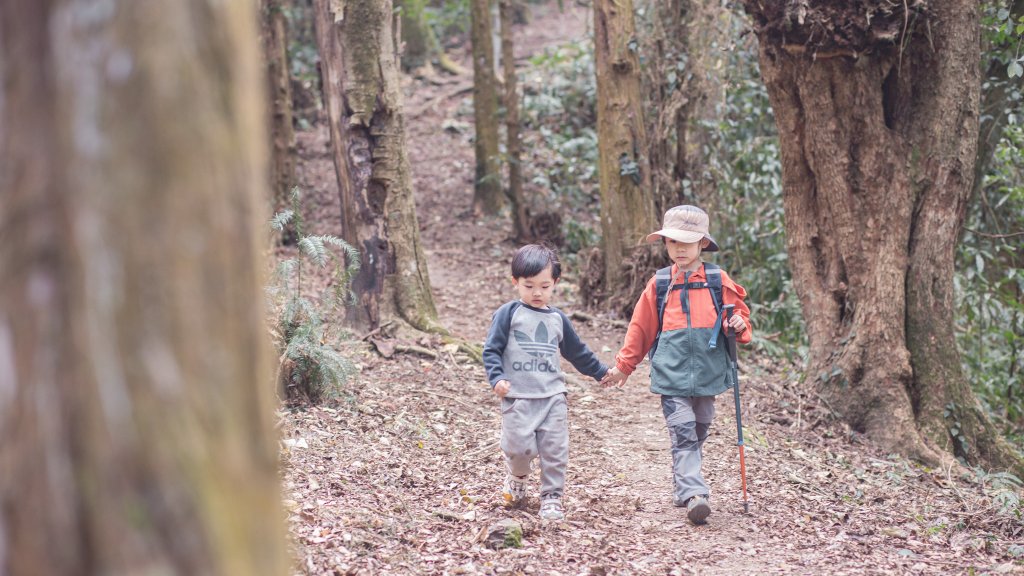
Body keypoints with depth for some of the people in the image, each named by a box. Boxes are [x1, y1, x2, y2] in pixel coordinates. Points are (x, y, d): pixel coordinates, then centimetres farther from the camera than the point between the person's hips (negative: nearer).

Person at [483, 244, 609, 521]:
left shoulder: (558, 319, 13)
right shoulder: (508, 314, -1)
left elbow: (577, 352, 26)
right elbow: (491, 349, -3)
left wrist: (601, 372, 33)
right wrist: (497, 378, -18)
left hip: (553, 397, 4)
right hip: (517, 397, -4)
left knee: (555, 451, 0)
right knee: (520, 448, -9)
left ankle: (551, 498, 11)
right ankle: (517, 477, 23)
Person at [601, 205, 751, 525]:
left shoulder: (718, 281, 4)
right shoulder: (659, 284, 5)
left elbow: (738, 314, 13)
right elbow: (641, 328, 13)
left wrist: (740, 325, -11)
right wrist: (624, 365, 16)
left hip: (708, 375, 2)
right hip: (672, 376, -1)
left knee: (698, 434, 11)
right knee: (683, 435, -12)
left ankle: (682, 488, 26)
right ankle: (694, 495, -20)